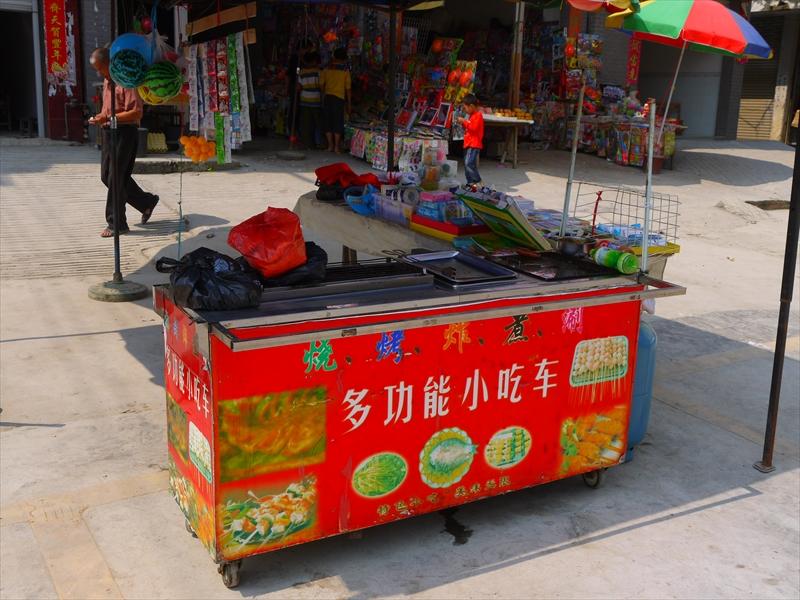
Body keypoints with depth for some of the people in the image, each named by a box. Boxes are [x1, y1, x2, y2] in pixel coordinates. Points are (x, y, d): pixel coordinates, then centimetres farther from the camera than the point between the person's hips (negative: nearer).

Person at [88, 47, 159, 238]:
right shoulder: (107, 81, 15)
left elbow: (136, 113, -22)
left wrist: (108, 118, -23)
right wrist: (101, 117, 7)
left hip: (124, 133, -10)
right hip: (109, 132, 10)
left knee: (116, 179, -6)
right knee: (106, 176, 13)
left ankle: (116, 224, 4)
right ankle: (147, 202, 26)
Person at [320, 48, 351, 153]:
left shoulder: (327, 69, 4)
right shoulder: (345, 71, -1)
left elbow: (321, 84, 3)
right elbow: (348, 88, -1)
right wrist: (349, 103, 5)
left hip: (327, 97, 2)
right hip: (339, 97, -2)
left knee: (328, 121, 9)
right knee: (338, 122, 3)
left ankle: (330, 145, 11)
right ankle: (337, 146, 3)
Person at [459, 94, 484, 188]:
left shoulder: (478, 115, -10)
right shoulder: (472, 115, 21)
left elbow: (474, 128, -20)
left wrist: (465, 122, -14)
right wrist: (463, 124, 14)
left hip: (474, 145, -11)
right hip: (468, 144, 11)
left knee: (469, 163, -19)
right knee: (467, 164, 10)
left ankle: (477, 182, -14)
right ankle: (470, 182, 15)